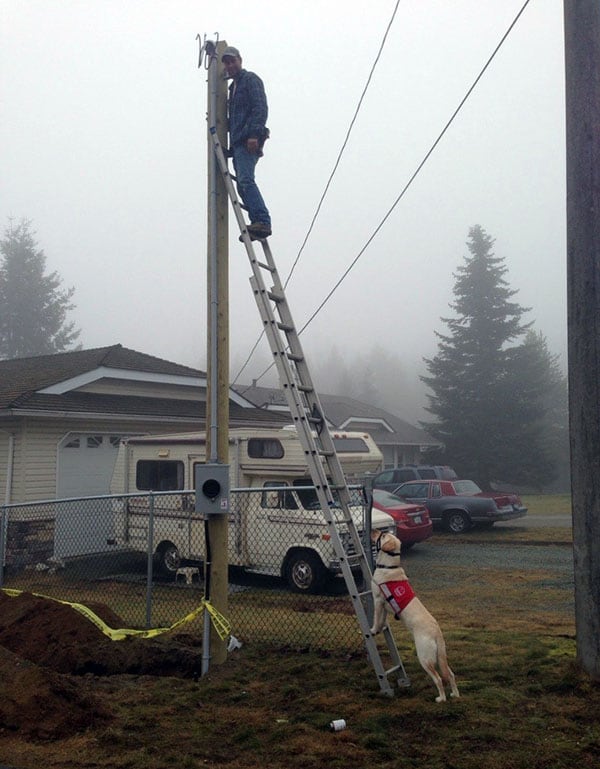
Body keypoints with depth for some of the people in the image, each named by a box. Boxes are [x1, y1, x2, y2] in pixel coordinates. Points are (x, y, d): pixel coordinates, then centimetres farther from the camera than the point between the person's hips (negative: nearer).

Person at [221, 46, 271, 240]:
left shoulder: (250, 79, 1)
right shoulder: (234, 86, 28)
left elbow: (261, 108, -12)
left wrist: (254, 134, -23)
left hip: (249, 141, -10)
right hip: (238, 142, 10)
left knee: (245, 180, -24)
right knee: (242, 184, 3)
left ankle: (262, 221, -31)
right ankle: (258, 224, 1)